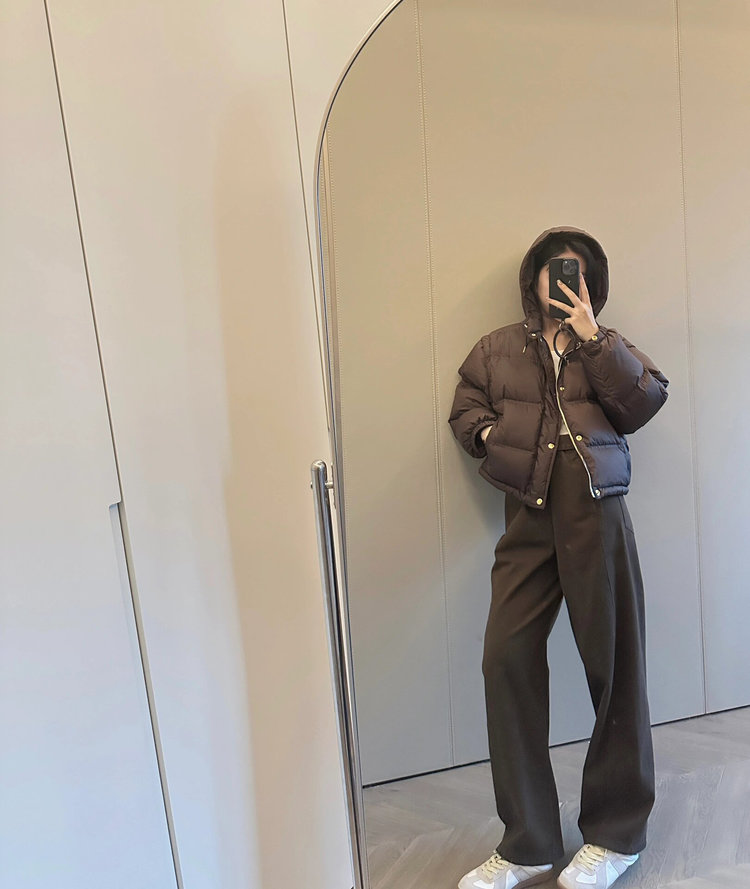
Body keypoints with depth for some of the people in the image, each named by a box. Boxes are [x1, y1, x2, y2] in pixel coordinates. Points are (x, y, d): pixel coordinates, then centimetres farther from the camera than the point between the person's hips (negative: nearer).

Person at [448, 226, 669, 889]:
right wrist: (494, 436, -2)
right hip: (528, 516, 1)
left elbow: (646, 400, -1)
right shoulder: (497, 348, 17)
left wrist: (592, 337, -4)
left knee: (613, 660, 4)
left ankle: (617, 834, 27)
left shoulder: (607, 346, 15)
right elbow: (465, 411, 17)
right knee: (507, 658, -6)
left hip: (595, 511, -1)